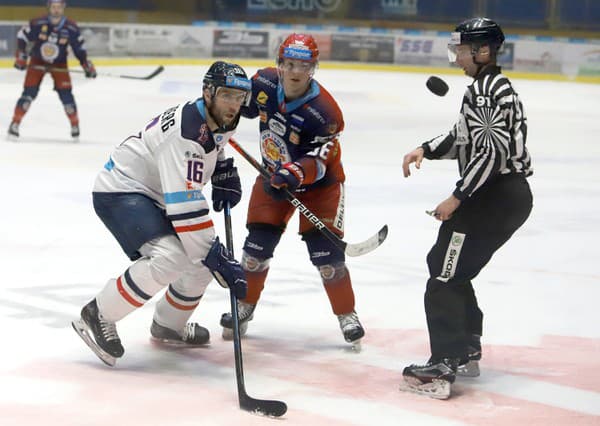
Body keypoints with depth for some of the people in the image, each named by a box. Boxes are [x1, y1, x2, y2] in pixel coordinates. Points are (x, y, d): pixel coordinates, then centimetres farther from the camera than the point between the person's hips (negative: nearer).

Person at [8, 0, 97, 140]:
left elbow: (79, 48, -4)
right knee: (29, 92, -12)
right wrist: (20, 57, -10)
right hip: (37, 61, -1)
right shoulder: (38, 24, -21)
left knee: (66, 94, -8)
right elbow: (22, 37, -8)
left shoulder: (71, 28, -16)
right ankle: (15, 123, -4)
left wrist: (87, 66, -9)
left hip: (59, 64, 1)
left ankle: (75, 124, 11)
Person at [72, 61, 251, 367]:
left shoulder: (218, 119, -1)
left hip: (153, 196, 10)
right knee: (169, 257, -30)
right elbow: (185, 206, -34)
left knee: (206, 256, 10)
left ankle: (168, 325, 32)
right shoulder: (186, 133, -30)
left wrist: (225, 175, 12)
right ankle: (98, 316, -15)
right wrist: (216, 257, -33)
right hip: (120, 193, -10)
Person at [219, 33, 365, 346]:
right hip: (273, 176, 5)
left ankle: (347, 316, 3)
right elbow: (241, 104, 9)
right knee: (257, 244, 1)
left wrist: (297, 173, -49)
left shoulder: (323, 111, -30)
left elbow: (319, 161, -32)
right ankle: (244, 307, 20)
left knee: (325, 250, -12)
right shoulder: (265, 83, -15)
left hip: (319, 183, -4)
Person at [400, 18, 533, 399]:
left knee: (445, 273, -12)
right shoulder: (494, 86, 18)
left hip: (496, 196, -11)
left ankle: (444, 366, -16)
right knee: (450, 268, 20)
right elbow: (465, 136, 26)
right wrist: (426, 151, 11)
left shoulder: (485, 89, -16)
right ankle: (467, 352, 29)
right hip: (510, 194, 11)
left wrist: (458, 197, -21)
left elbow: (492, 150, -24)